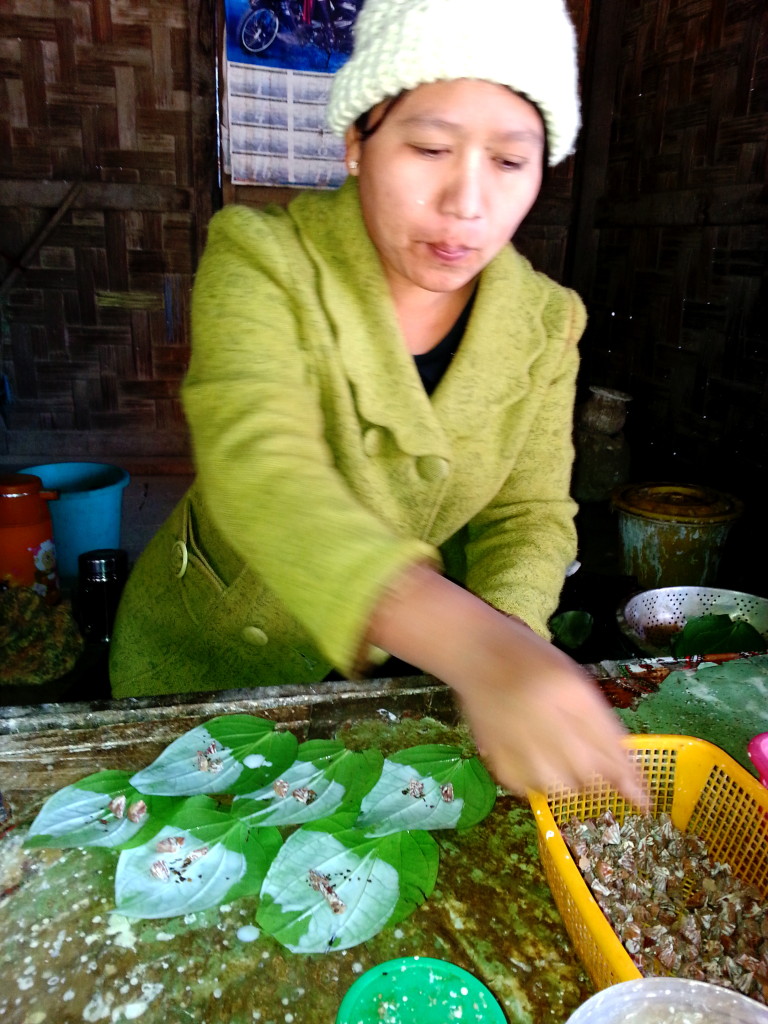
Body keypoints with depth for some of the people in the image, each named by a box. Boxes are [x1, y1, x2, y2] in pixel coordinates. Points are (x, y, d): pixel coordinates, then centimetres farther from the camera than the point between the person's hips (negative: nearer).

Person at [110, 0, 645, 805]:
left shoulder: (545, 324, -9)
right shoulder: (261, 259, -23)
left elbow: (530, 514, -8)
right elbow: (257, 471, -38)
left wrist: (509, 643, -30)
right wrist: (475, 644, -53)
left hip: (404, 667, 3)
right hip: (208, 658, -1)